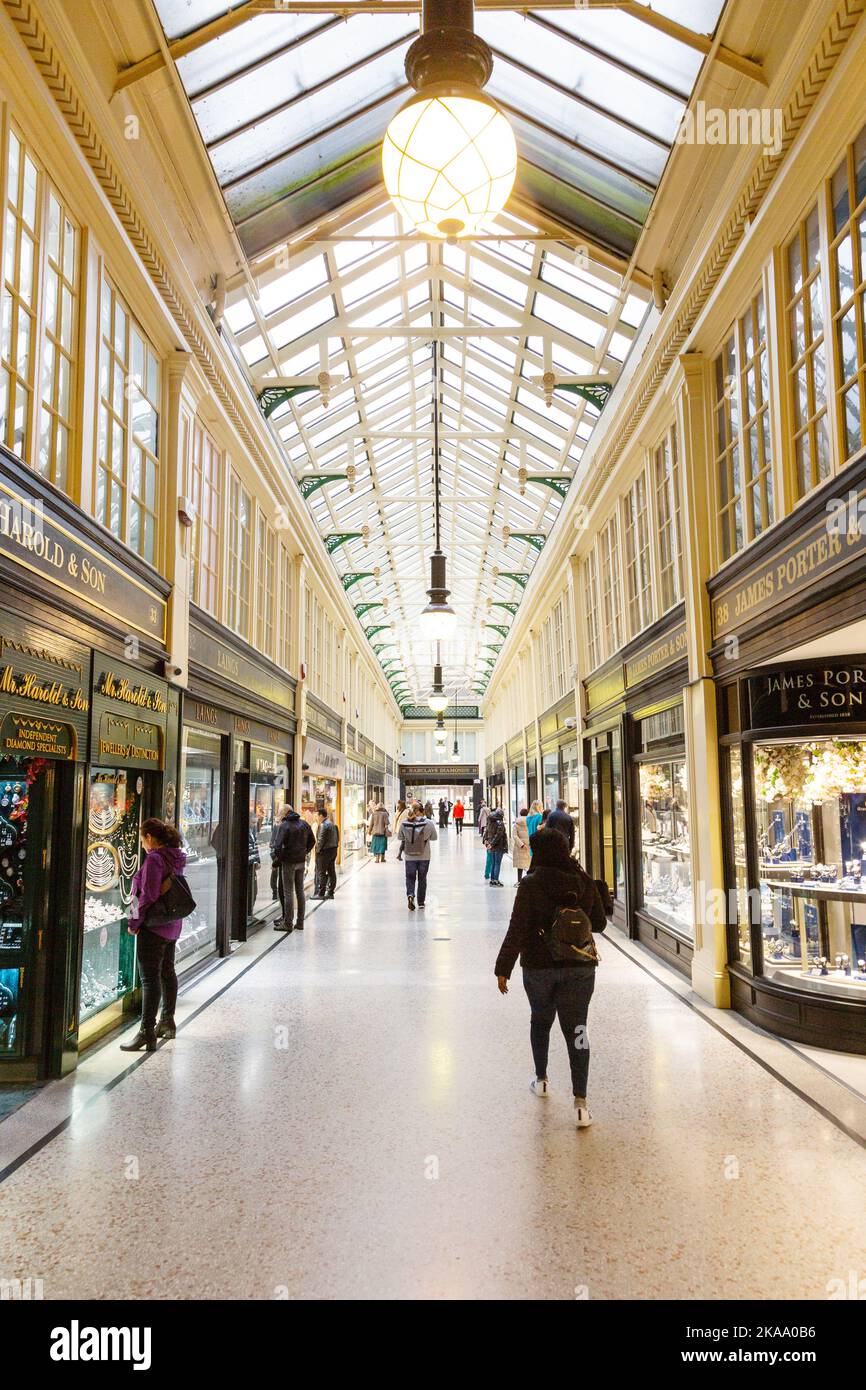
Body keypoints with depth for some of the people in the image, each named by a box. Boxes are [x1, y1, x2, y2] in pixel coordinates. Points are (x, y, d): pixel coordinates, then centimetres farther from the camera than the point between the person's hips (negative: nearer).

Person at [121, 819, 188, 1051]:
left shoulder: (154, 859, -18)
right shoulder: (175, 858, 9)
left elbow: (148, 896, -23)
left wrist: (135, 922, -13)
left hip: (153, 926, -10)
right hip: (172, 925, 10)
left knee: (150, 977, -9)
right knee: (167, 972, 20)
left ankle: (147, 1032, -10)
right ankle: (167, 1022, 34)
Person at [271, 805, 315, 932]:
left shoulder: (284, 825, -13)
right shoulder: (304, 824, 7)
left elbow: (278, 845, -20)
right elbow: (312, 841, 14)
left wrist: (278, 858, -6)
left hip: (288, 861, -6)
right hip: (301, 861, 6)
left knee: (288, 892, -1)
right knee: (300, 891, 12)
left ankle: (288, 923, 1)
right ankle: (300, 922, 16)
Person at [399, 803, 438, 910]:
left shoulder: (404, 823, -7)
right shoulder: (428, 823, -11)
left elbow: (400, 837, 3)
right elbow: (435, 837, -2)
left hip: (409, 856, 0)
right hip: (424, 856, 0)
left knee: (410, 878, 10)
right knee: (422, 879, 14)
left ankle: (410, 895, -16)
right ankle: (421, 902, 21)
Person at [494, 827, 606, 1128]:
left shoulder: (531, 884, -14)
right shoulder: (584, 882, -2)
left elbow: (517, 930, -16)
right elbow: (599, 923, 8)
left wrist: (503, 968, -11)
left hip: (538, 967, -2)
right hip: (580, 967, 2)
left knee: (540, 1021, 22)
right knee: (576, 1030, 4)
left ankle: (541, 1080, 37)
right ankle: (580, 1101, -5)